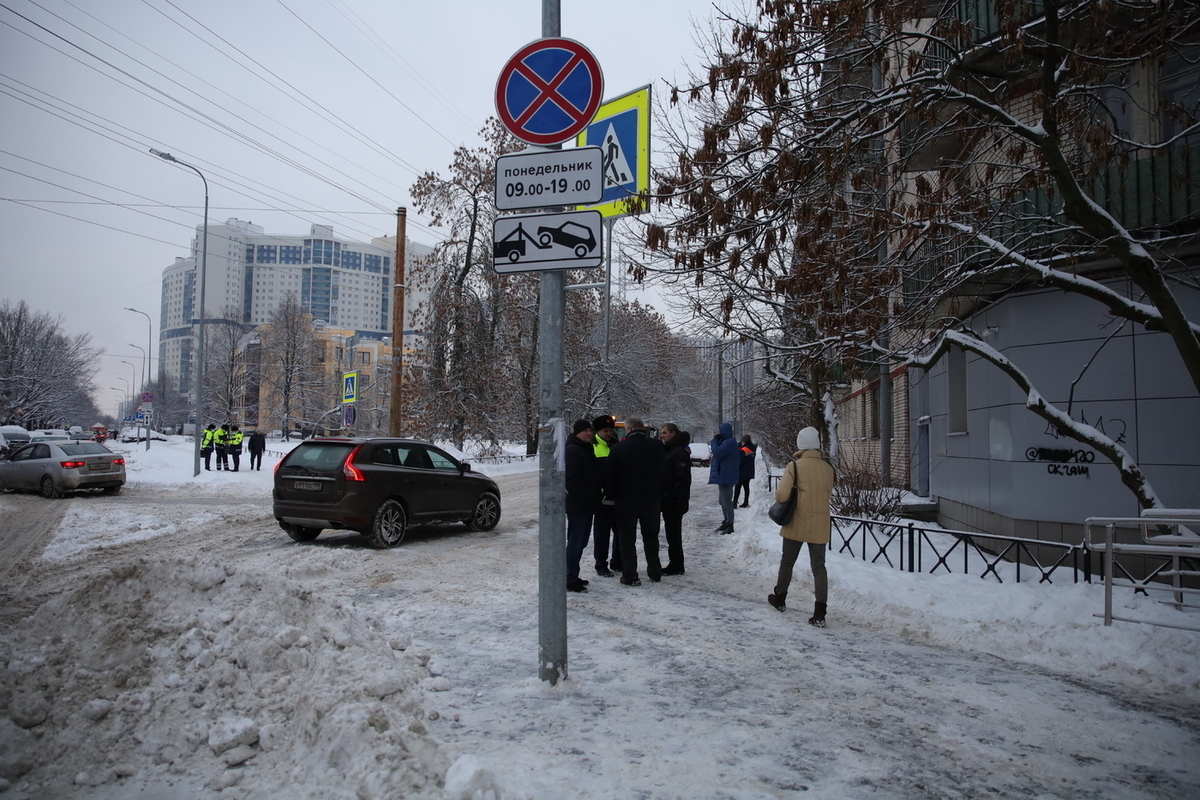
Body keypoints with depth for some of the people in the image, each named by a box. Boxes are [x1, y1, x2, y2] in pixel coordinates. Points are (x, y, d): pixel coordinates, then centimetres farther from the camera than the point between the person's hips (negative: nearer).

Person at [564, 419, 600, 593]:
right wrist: (584, 497, -24)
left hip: (586, 505, 10)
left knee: (581, 542, 15)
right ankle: (570, 579, -3)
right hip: (577, 505, -10)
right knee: (575, 542, -7)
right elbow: (571, 478, -24)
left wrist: (593, 498, 19)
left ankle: (572, 575, 24)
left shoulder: (586, 449, 19)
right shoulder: (572, 450, -14)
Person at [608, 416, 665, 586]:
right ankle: (655, 572, 24)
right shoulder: (656, 446, -5)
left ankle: (630, 576, 7)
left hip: (626, 500, -3)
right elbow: (660, 469, 7)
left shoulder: (619, 448, -12)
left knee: (627, 539, 7)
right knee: (651, 536, 18)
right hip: (651, 499, 3)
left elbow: (611, 475, -7)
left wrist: (612, 494, 7)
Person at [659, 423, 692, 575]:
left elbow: (683, 479, -21)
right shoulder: (667, 450, 17)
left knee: (673, 534, -4)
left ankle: (676, 566, 3)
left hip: (675, 502, -10)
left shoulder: (680, 453, -14)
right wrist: (661, 497, 16)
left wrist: (674, 497, -24)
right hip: (667, 500, 10)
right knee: (671, 533, 14)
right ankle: (675, 565, 21)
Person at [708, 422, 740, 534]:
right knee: (723, 501, 17)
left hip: (726, 476, -11)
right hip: (722, 476, 11)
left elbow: (717, 452, -25)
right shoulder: (726, 441, 16)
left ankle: (730, 525, -2)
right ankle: (725, 522, 26)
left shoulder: (729, 443, -18)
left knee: (726, 501, -7)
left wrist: (714, 441, -11)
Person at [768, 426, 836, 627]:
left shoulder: (794, 466, -12)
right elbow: (828, 492, 11)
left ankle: (780, 598, 34)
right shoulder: (827, 469, 0)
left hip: (797, 524, -2)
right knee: (818, 567, 5)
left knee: (787, 561, 17)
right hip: (820, 526, 2)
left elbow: (781, 495, -17)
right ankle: (820, 613, -1)